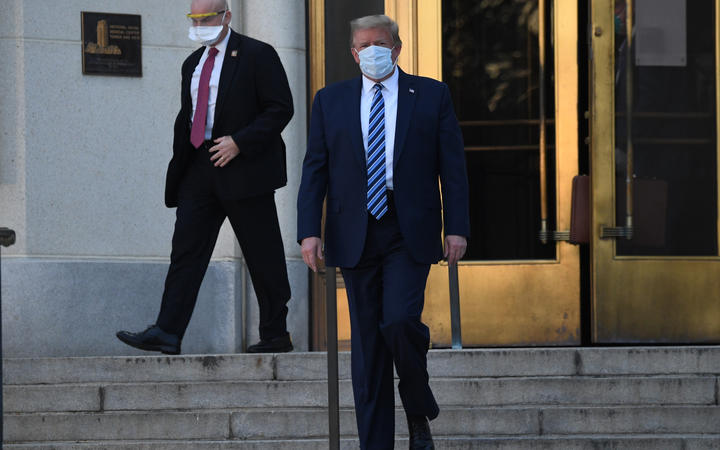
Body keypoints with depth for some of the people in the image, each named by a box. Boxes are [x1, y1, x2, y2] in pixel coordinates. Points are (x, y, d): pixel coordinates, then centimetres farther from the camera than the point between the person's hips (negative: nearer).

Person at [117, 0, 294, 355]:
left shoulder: (256, 55, -4)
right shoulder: (193, 63, 18)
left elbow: (280, 109, -9)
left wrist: (239, 143, -18)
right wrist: (180, 167, 14)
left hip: (244, 167, -6)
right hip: (199, 172, 6)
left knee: (263, 258, 1)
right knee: (186, 250, -4)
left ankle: (275, 335, 10)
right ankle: (167, 333, -11)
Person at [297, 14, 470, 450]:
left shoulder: (431, 95, 6)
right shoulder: (331, 101, 10)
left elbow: (453, 165, 4)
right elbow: (315, 169, 8)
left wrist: (457, 227, -4)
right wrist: (309, 230, -3)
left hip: (410, 234, -2)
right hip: (356, 235, 2)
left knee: (400, 320, -19)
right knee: (367, 341, 2)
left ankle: (420, 413, 5)